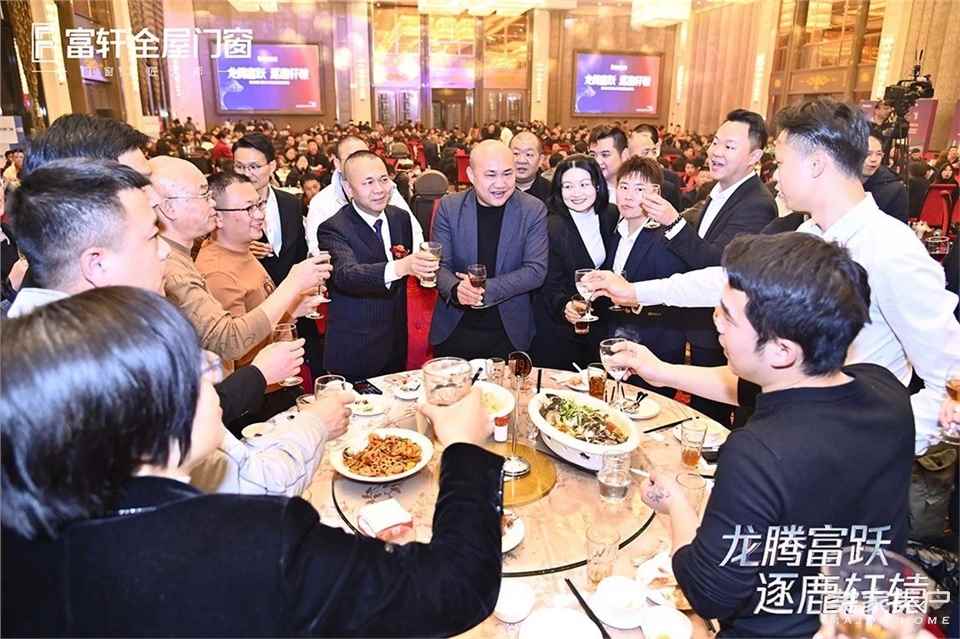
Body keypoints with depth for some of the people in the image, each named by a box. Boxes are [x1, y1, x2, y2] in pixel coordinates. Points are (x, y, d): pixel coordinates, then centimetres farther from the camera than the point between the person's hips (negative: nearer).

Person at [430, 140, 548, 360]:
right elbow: (439, 265, -3)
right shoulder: (449, 206, -3)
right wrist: (456, 290, -26)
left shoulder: (533, 210, -6)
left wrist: (486, 289, -22)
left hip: (510, 332, -1)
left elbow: (536, 271, -11)